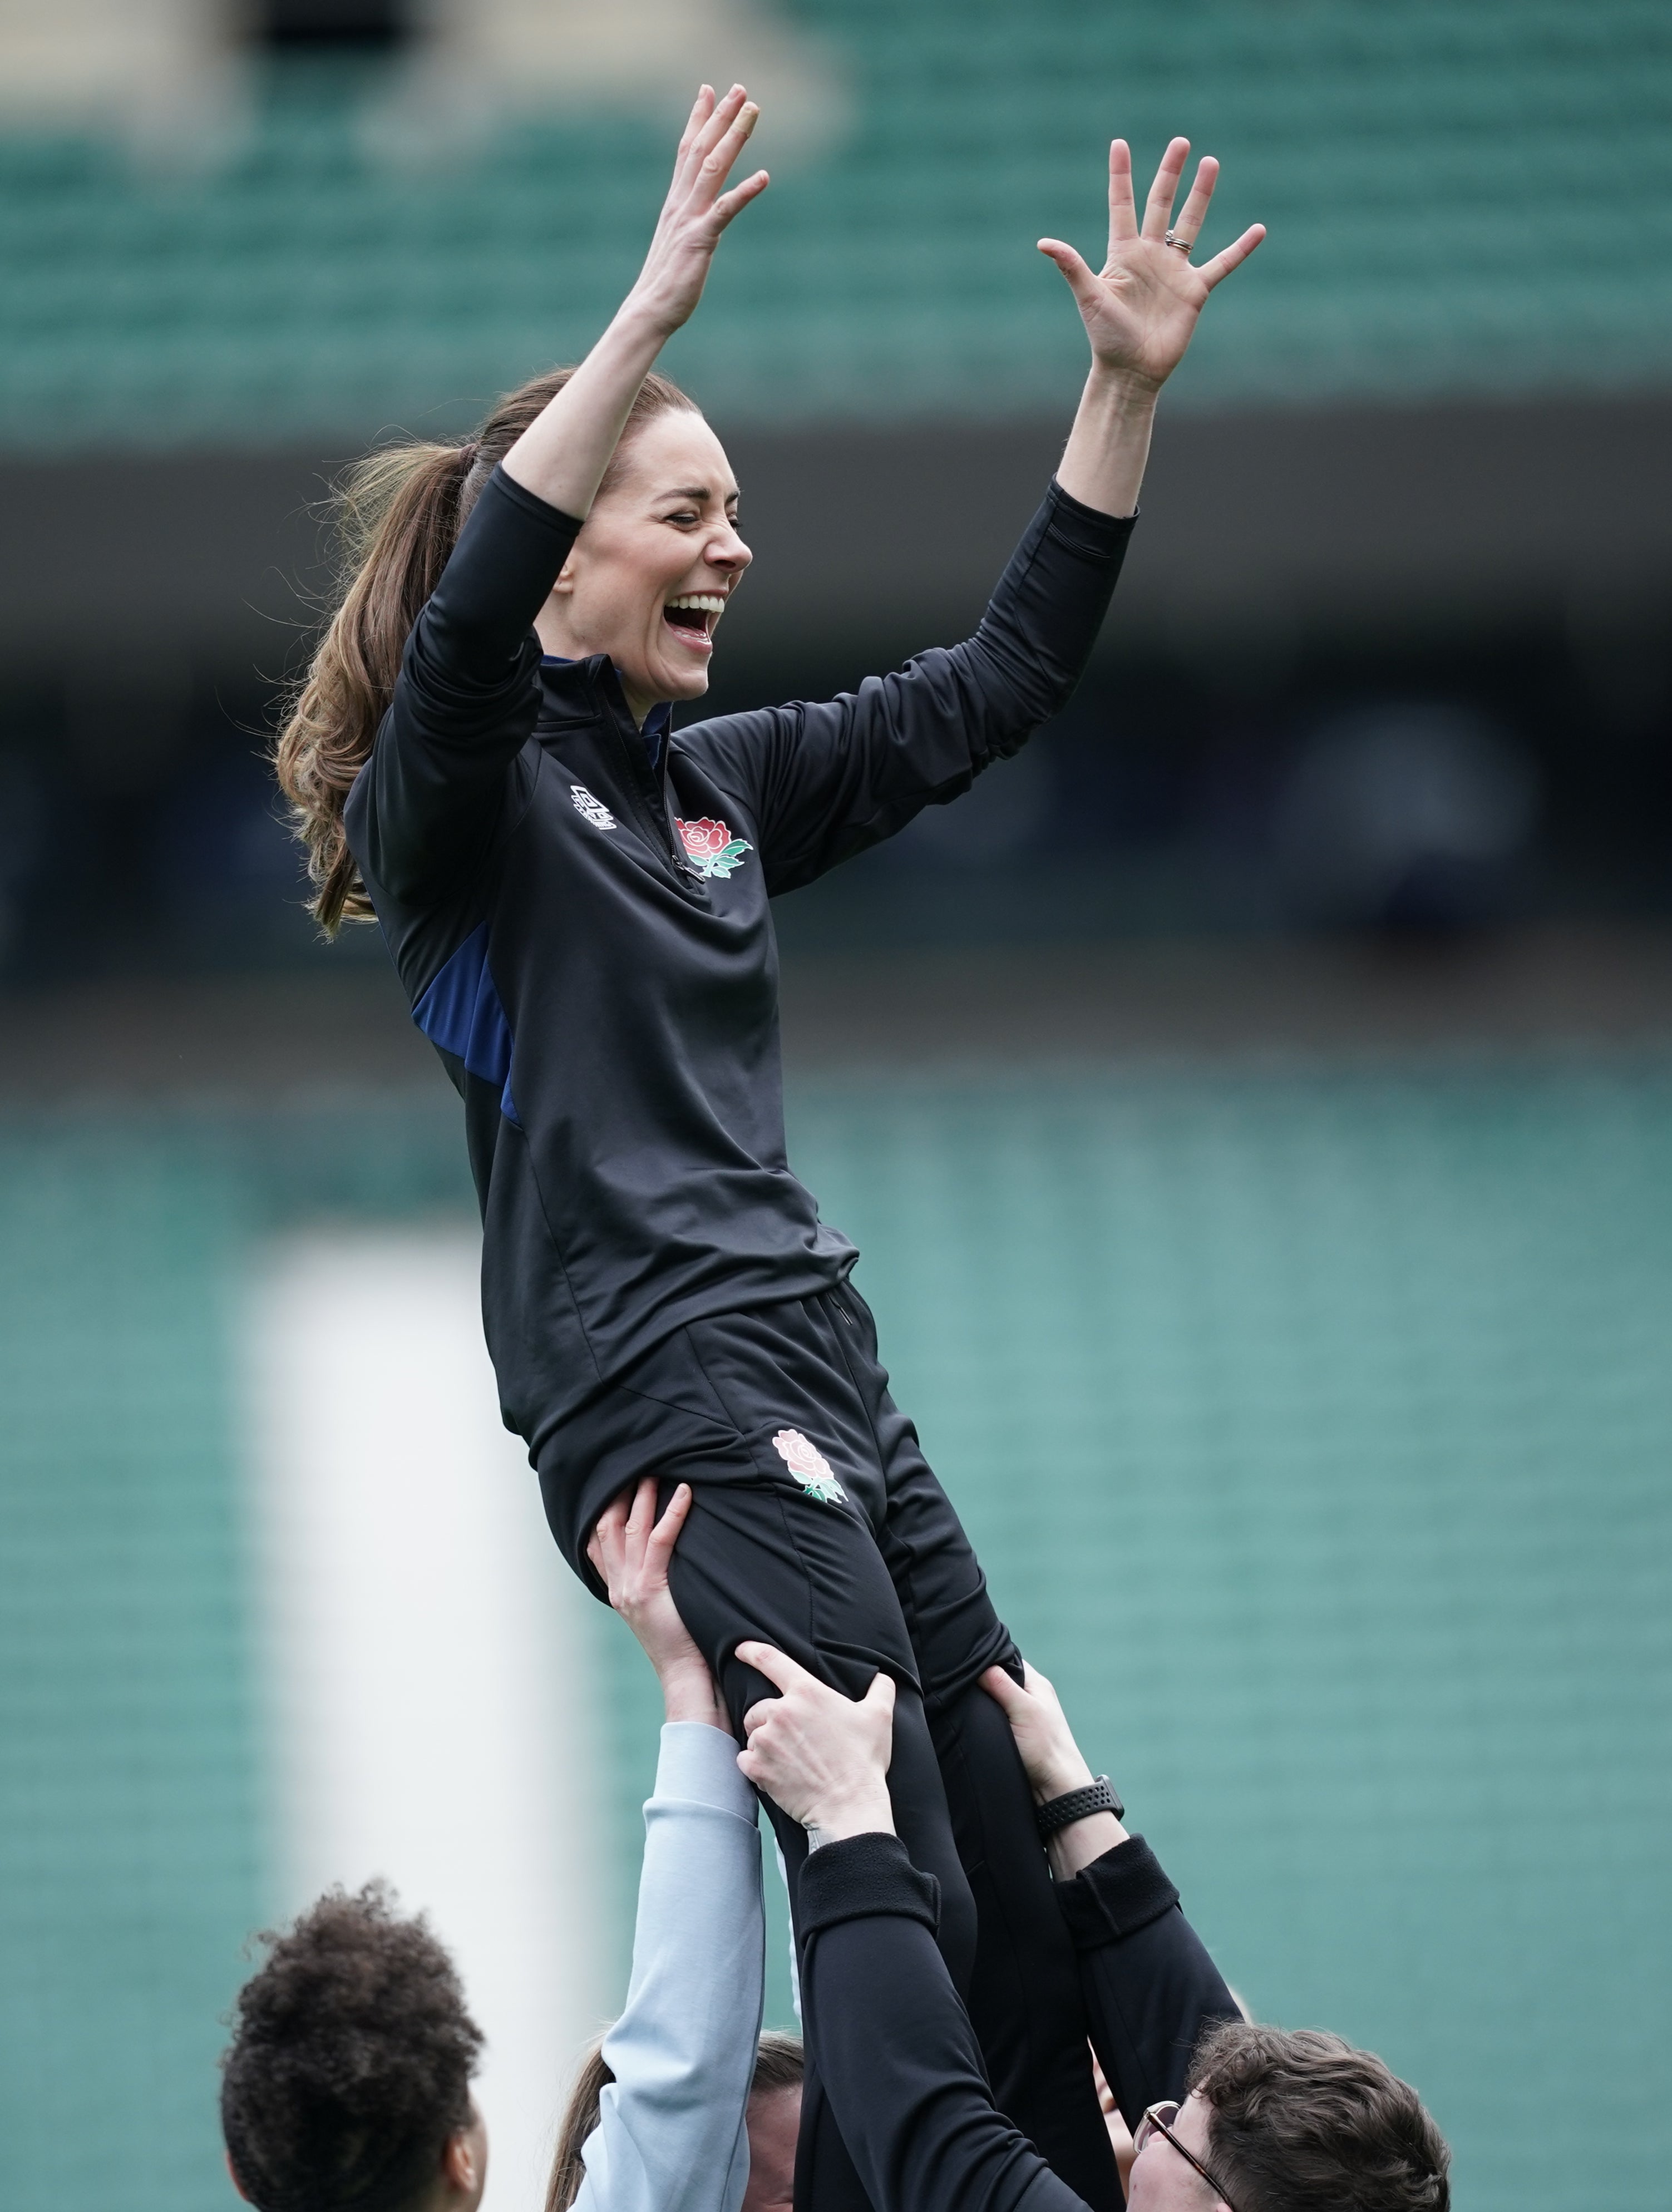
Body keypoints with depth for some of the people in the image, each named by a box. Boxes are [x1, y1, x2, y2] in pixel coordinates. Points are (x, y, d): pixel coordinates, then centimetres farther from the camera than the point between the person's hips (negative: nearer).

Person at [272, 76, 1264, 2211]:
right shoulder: (465, 796, -4)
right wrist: (656, 308, -33)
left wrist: (1127, 385, 12)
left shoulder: (718, 784, 18)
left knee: (1034, 1891, 4)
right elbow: (468, 619, -26)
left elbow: (998, 683, 21)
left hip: (820, 1387, 8)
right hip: (664, 1407, -8)